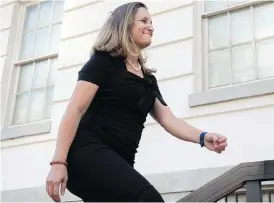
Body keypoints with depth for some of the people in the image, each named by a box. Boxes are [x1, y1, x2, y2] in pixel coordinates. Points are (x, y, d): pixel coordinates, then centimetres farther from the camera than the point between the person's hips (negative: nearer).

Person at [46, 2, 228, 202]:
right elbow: (75, 110, -6)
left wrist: (202, 137, -6)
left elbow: (168, 119, 14)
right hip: (87, 153, -8)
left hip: (119, 162, 8)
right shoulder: (104, 61, 4)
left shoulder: (149, 79, 25)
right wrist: (59, 162, -16)